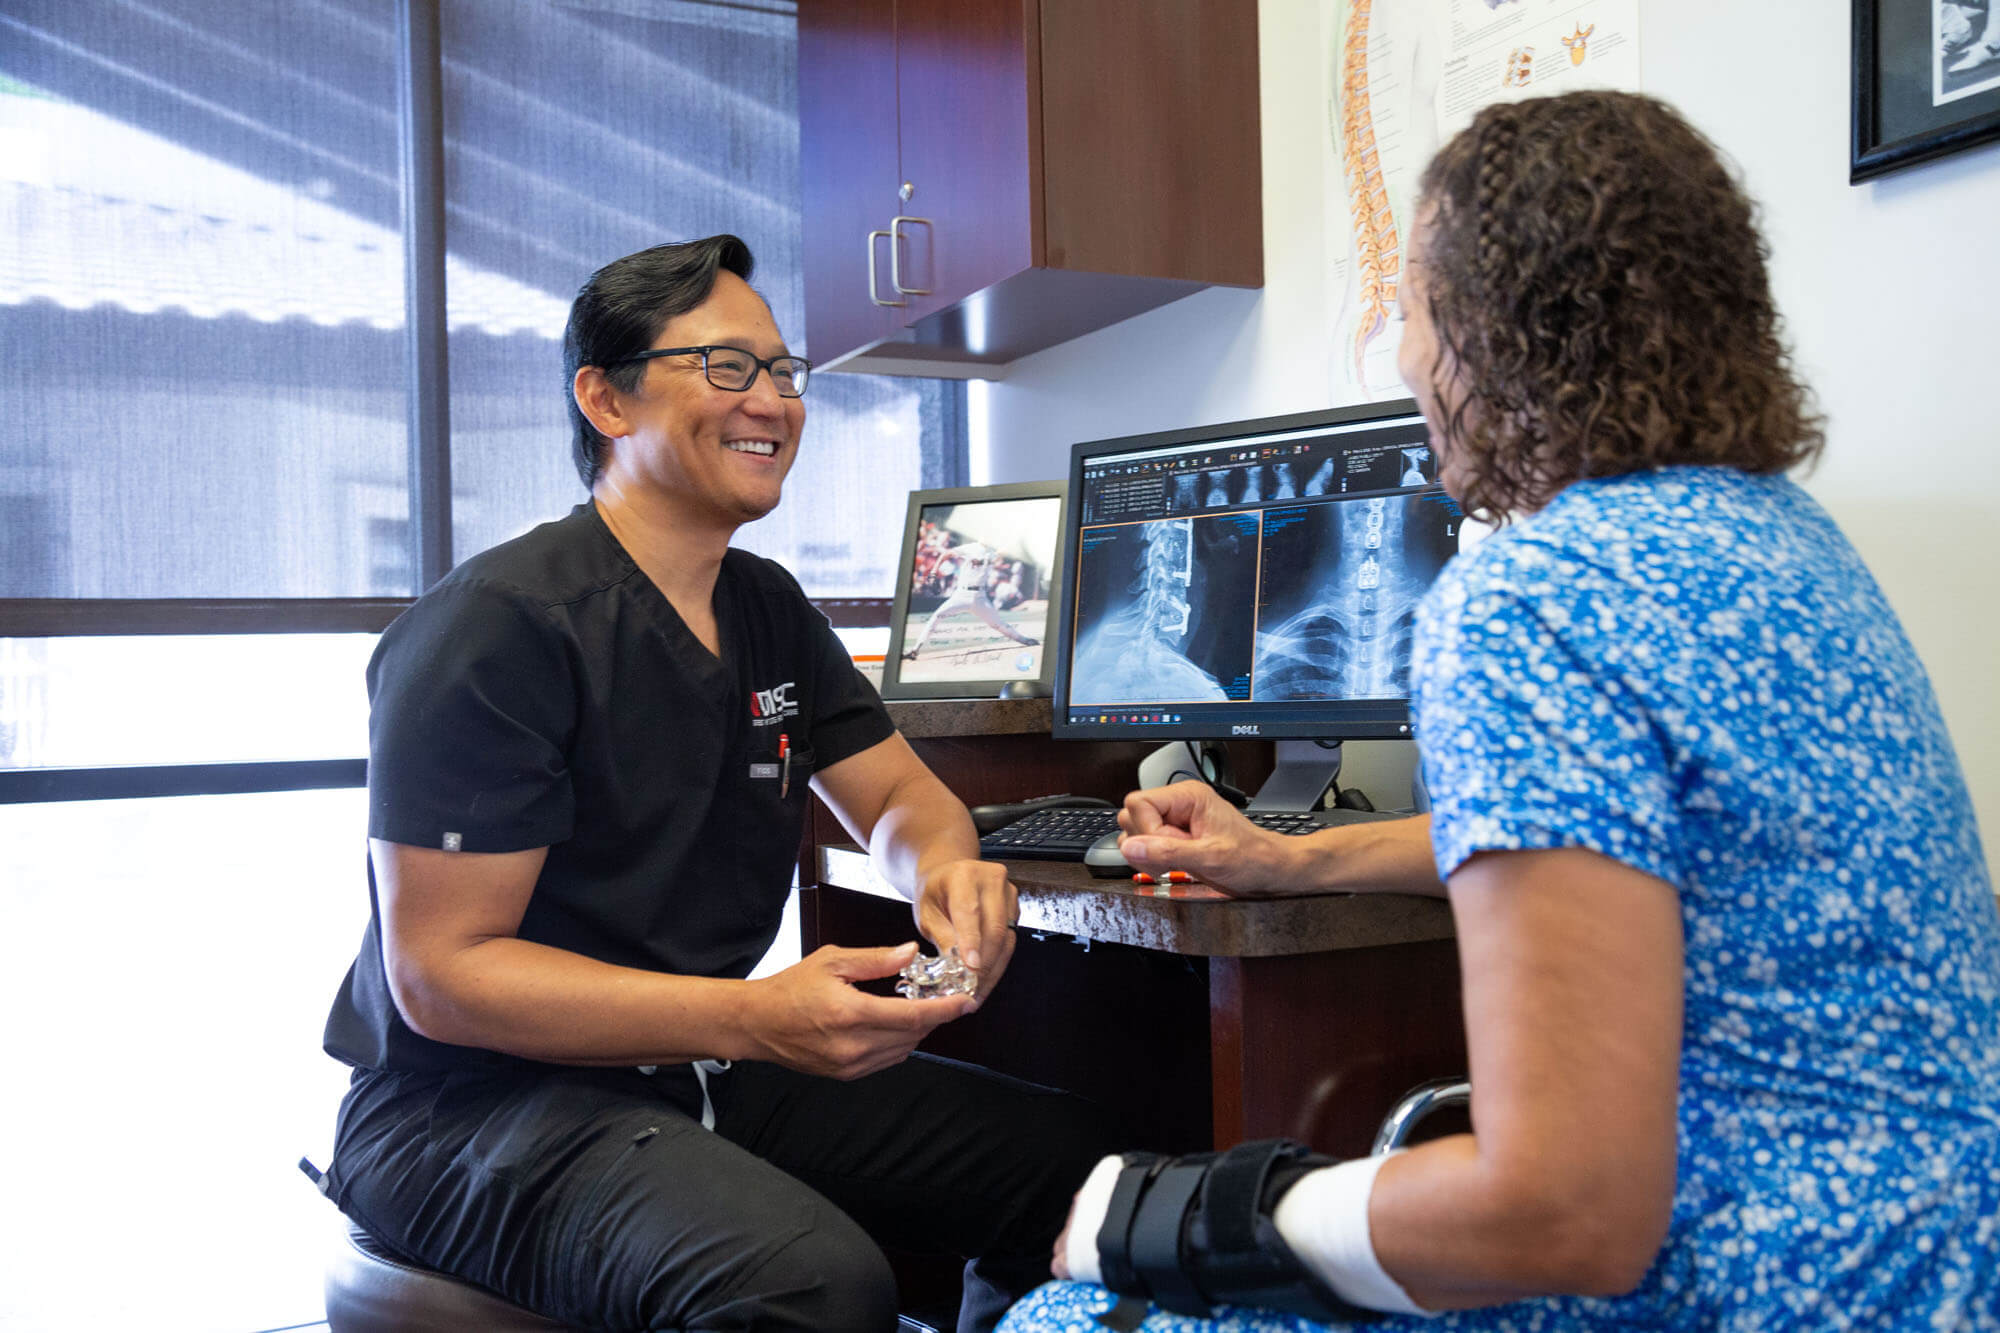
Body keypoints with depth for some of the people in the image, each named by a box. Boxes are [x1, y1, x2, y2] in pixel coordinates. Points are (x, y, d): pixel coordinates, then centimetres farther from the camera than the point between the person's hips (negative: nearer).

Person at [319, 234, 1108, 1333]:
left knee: (1065, 1155, -5)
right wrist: (755, 1019, -29)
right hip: (474, 1105, -7)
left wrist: (945, 866, -11)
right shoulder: (499, 628, -16)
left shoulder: (770, 611, 10)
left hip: (706, 1073, 8)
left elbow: (897, 797, 16)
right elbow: (440, 972, -18)